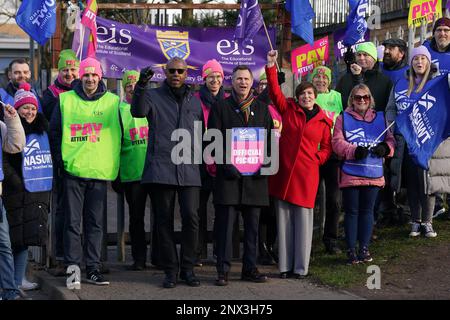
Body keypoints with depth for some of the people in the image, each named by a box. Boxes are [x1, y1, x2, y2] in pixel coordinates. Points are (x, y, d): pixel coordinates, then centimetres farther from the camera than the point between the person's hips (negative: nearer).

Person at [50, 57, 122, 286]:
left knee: (95, 222, 5)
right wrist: (59, 160, 2)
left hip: (100, 171, 1)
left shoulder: (112, 102, 6)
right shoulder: (65, 100, 6)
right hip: (72, 170, -1)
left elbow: (120, 133, 12)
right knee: (73, 222, -1)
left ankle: (93, 269, 9)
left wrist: (113, 162, 8)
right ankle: (72, 267, 3)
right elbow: (54, 132, 9)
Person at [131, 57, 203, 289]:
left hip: (188, 168, 2)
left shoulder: (195, 102, 17)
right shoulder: (154, 96, 6)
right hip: (160, 168, -2)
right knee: (164, 220, 2)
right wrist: (141, 86, -30)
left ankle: (187, 268, 6)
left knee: (190, 217, -7)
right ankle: (170, 270, 10)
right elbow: (138, 111, -16)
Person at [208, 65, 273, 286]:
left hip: (254, 176, 3)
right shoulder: (221, 107, 5)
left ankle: (250, 268, 13)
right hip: (229, 175, -3)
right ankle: (223, 270, -1)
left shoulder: (262, 108, 14)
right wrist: (225, 164, -12)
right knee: (225, 224, -4)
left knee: (252, 225, 6)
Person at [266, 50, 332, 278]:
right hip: (283, 171, 1)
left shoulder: (324, 121, 8)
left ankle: (301, 267, 5)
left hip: (306, 173, -1)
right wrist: (271, 67, -10)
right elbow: (275, 91, -1)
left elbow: (327, 148, 14)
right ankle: (285, 265, 9)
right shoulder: (288, 109, 8)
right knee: (283, 217, 3)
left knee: (303, 218, -1)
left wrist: (317, 158, -3)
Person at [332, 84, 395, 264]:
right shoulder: (343, 118, 2)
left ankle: (364, 248, 16)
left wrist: (385, 148, -10)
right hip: (350, 173, -3)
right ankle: (351, 250, 7)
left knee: (367, 211, 9)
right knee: (351, 212, 2)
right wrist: (354, 150, -23)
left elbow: (390, 139, 12)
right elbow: (337, 142, -8)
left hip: (373, 174, 3)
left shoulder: (379, 118, 13)